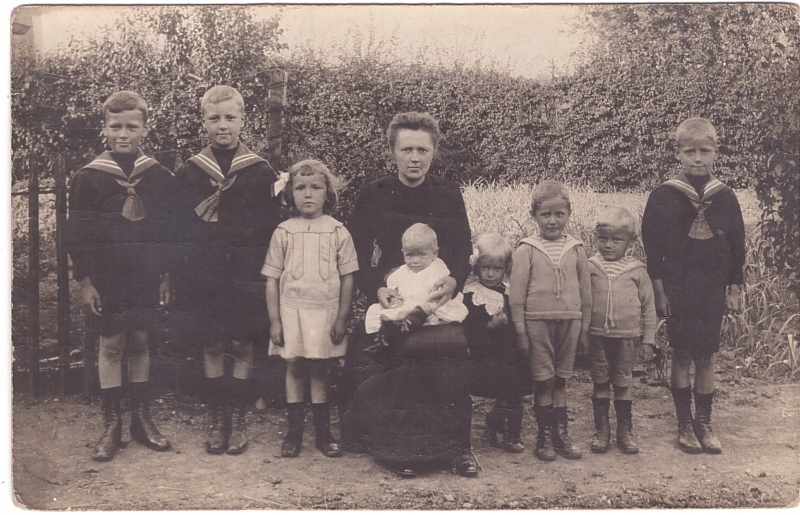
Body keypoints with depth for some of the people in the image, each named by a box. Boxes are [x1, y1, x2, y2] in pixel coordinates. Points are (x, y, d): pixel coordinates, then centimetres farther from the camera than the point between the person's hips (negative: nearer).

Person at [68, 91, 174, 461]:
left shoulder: (159, 177, 1)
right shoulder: (88, 178, -5)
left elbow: (169, 229, 6)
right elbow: (77, 235, -2)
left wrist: (167, 275, 4)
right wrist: (84, 281, -5)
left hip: (146, 278, 2)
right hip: (106, 280, -2)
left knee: (140, 343, 10)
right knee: (111, 346, 5)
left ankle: (141, 418, 22)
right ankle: (112, 424, 16)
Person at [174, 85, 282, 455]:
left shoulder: (261, 173, 1)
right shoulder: (189, 173, 5)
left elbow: (267, 230, -2)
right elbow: (184, 230, 2)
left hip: (245, 276, -1)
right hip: (204, 278, 1)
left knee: (241, 347, 4)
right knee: (211, 347, 7)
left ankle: (238, 418, 16)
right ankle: (216, 418, 19)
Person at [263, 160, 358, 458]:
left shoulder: (337, 232, 1)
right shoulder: (284, 232, 2)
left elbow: (347, 277, 2)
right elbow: (272, 279, 3)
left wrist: (342, 318, -2)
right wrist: (274, 320, -1)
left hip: (325, 310, 0)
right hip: (291, 308, 1)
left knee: (320, 370, 6)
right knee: (294, 368, 5)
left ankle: (323, 432, 16)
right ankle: (294, 432, 15)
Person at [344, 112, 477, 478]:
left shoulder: (449, 195, 4)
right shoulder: (374, 195, 0)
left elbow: (464, 249, 4)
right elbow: (357, 254, -3)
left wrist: (454, 280, -17)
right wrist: (376, 290, -19)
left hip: (440, 302, 1)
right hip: (390, 302, -1)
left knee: (453, 372, -9)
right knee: (397, 377, -8)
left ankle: (458, 447, 5)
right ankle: (401, 449, 8)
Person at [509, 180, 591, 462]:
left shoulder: (576, 249, 4)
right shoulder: (527, 250, -3)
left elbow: (585, 291, 10)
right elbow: (517, 293, -3)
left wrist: (584, 327, 10)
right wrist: (520, 329, -4)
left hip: (569, 322, 2)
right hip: (538, 322, -2)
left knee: (560, 380, 10)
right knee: (544, 381, 3)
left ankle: (561, 433, 21)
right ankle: (544, 436, 14)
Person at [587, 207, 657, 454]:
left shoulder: (637, 270, -1)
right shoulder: (589, 268, -1)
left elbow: (648, 306, 5)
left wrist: (648, 337, 3)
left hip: (627, 336, 0)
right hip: (597, 336, 0)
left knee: (623, 384, 9)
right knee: (600, 383, 8)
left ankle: (625, 431, 22)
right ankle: (601, 431, 19)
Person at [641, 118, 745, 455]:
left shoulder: (725, 198, 3)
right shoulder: (663, 197, -5)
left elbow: (736, 247, 9)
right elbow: (652, 248, -4)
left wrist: (733, 290, 7)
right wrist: (659, 291, -6)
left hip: (712, 291, 2)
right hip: (678, 290, -2)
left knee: (706, 357, 7)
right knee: (682, 355, 3)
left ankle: (704, 424, 18)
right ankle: (685, 424, 14)